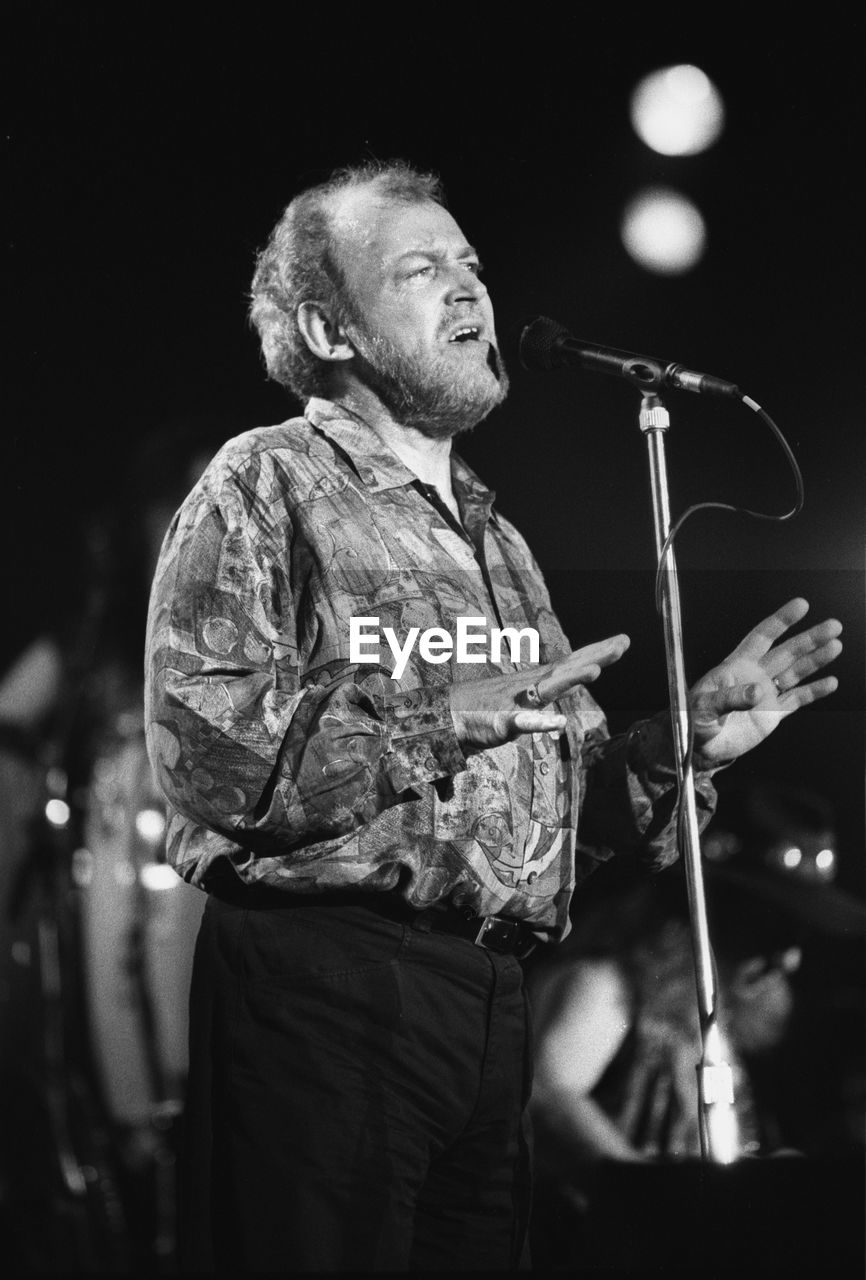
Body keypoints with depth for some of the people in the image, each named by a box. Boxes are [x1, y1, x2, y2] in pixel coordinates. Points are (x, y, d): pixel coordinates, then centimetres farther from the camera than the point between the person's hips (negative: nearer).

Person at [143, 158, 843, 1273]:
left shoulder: (497, 539, 23)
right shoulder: (267, 486, -2)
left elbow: (563, 803, 23)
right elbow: (202, 750, -17)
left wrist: (680, 744, 6)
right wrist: (436, 721, -24)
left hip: (490, 1002, 7)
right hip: (320, 984, -7)